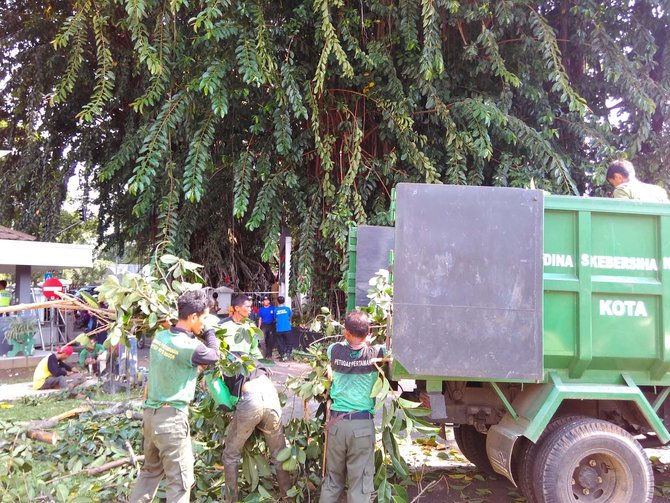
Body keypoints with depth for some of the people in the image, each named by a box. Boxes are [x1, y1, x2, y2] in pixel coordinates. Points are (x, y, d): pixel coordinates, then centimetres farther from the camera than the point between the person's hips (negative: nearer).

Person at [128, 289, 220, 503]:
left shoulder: (160, 336, 1)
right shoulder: (189, 346, -21)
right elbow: (214, 356, -1)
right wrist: (210, 331, 13)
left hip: (150, 413, 8)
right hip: (171, 418, -8)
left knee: (151, 470, 25)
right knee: (180, 480, 3)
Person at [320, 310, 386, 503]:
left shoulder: (334, 351, -3)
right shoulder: (376, 353, -9)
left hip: (337, 421, 2)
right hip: (363, 424, -2)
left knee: (332, 478, 16)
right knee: (360, 482, 4)